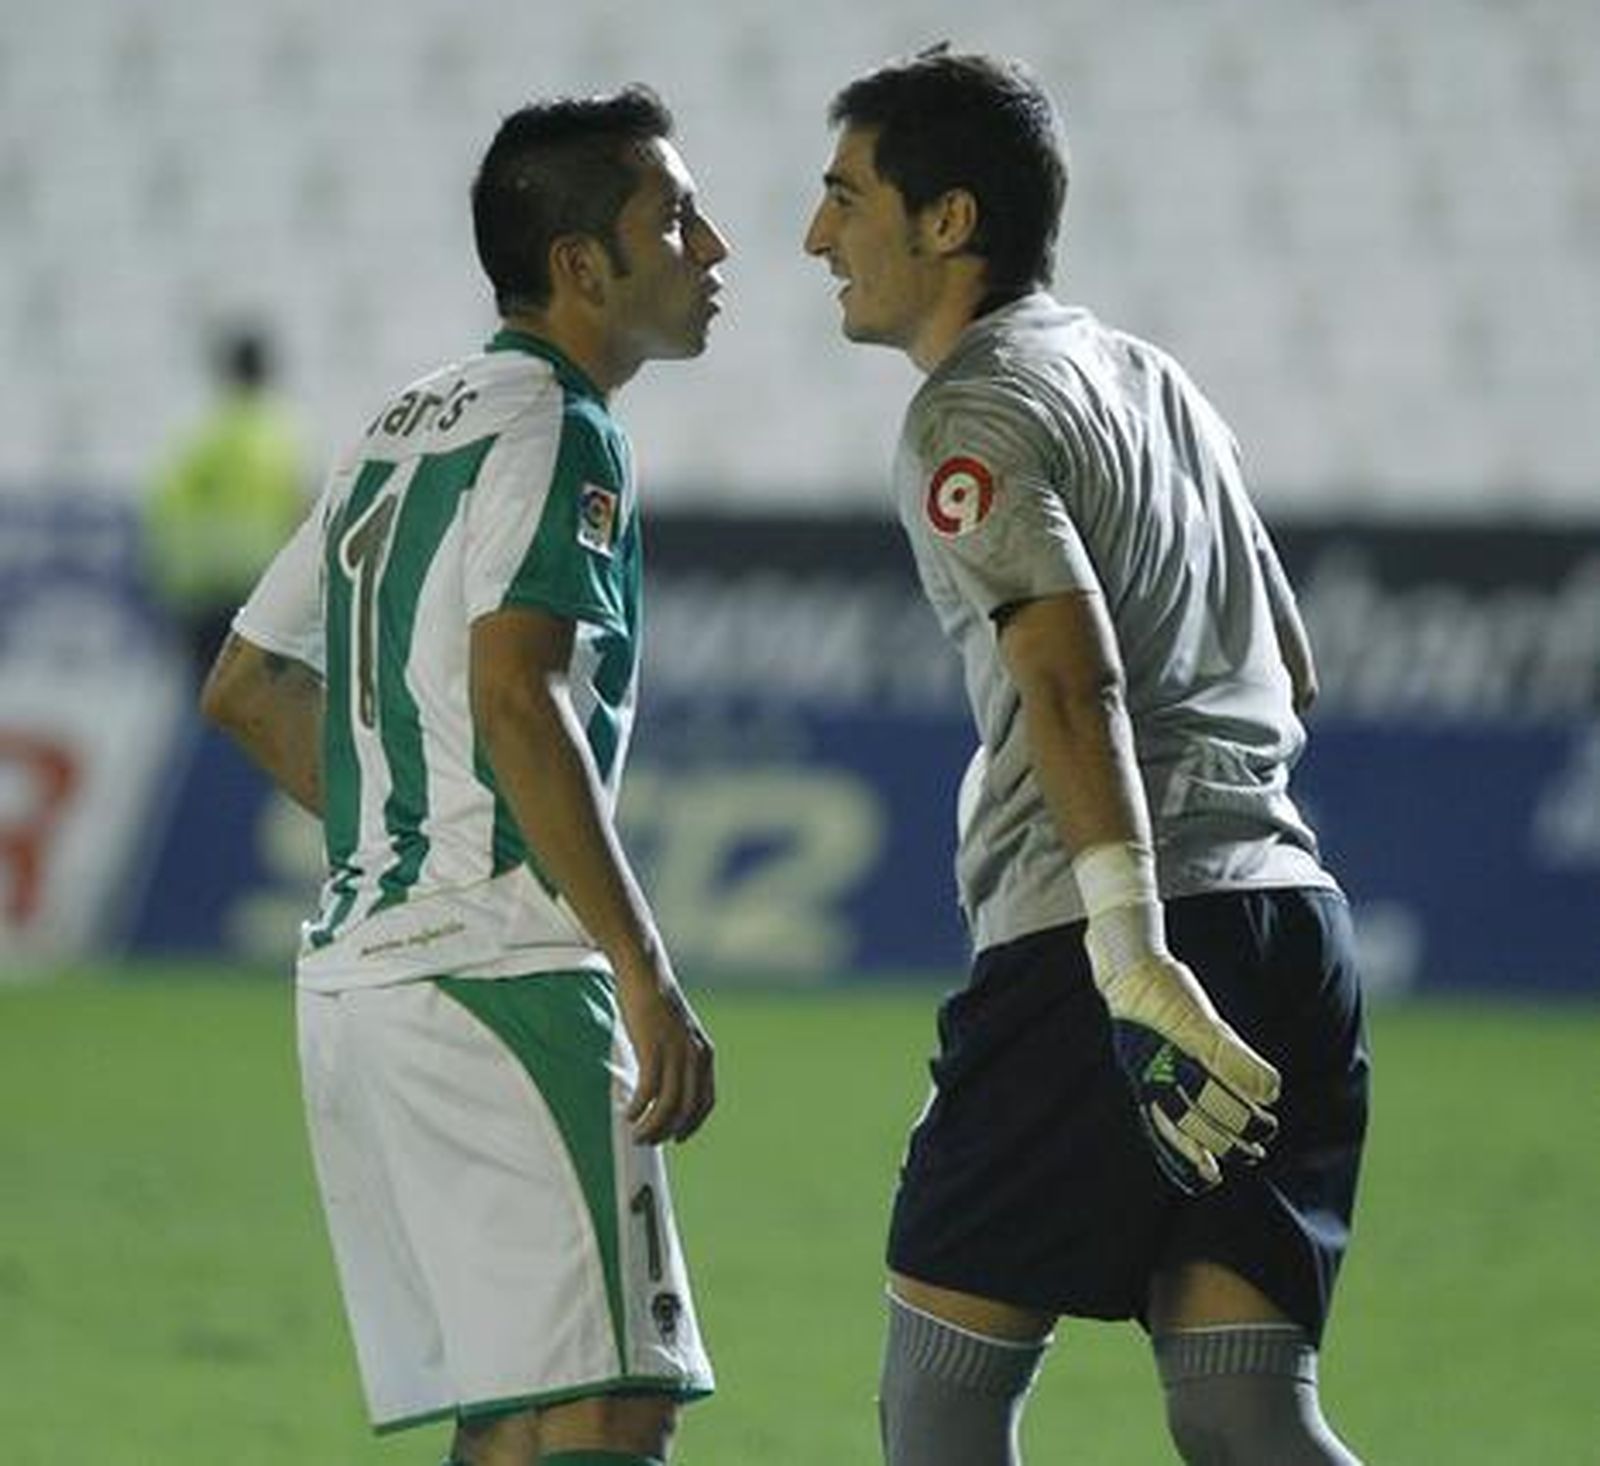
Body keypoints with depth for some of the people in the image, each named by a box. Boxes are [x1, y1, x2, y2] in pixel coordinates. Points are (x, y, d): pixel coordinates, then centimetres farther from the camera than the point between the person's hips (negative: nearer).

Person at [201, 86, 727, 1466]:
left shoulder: (406, 426, 20)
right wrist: (649, 977, -24)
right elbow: (515, 697, -22)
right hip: (500, 976, -9)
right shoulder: (556, 432, -8)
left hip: (354, 975, 9)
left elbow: (246, 687, 27)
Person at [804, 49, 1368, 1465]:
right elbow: (1291, 670, 29)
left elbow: (1075, 675, -20)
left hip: (1099, 946, -8)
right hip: (1289, 910, 8)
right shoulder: (1156, 380, 21)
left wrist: (1130, 948, -28)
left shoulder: (972, 416, -5)